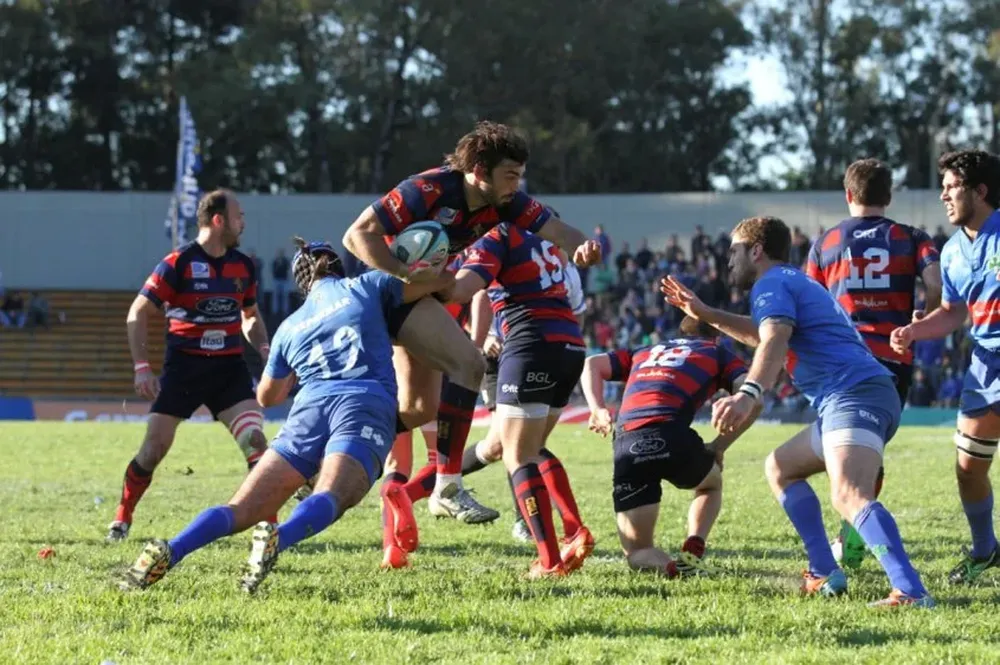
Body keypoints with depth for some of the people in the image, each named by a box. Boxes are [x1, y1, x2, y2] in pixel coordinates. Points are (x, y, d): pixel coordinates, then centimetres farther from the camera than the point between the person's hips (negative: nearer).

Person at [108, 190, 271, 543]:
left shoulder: (243, 266, 6)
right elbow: (138, 312, -6)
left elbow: (251, 315, 23)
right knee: (154, 448, -4)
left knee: (255, 441, -14)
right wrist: (142, 367, -13)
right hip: (183, 365, -3)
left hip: (229, 366, 3)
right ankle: (121, 519, 15)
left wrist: (263, 349, 3)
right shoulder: (178, 263, -10)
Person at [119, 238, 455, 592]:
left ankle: (168, 553, -25)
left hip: (310, 407, 2)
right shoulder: (365, 286, 23)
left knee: (240, 510, -3)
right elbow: (444, 281, 29)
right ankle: (277, 538, -55)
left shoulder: (289, 327, 28)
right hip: (367, 407, -2)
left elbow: (266, 397, 38)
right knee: (328, 499, -26)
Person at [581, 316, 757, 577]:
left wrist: (598, 409, 10)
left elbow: (592, 364, 21)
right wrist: (718, 447, 13)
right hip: (671, 435, -2)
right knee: (711, 484, 34)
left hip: (626, 445, 2)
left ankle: (664, 565, -20)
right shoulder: (718, 354, 23)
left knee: (637, 550, 14)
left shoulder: (644, 352, 35)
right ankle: (692, 554, 10)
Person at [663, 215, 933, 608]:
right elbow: (762, 334, 50)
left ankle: (912, 593, -46)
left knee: (849, 498, -29)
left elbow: (775, 341, -21)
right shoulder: (795, 282, 31)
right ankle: (824, 574, 13)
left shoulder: (772, 282, 0)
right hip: (858, 398, 10)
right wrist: (705, 315, 48)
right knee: (781, 468, 24)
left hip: (855, 395, -10)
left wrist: (749, 394, -37)